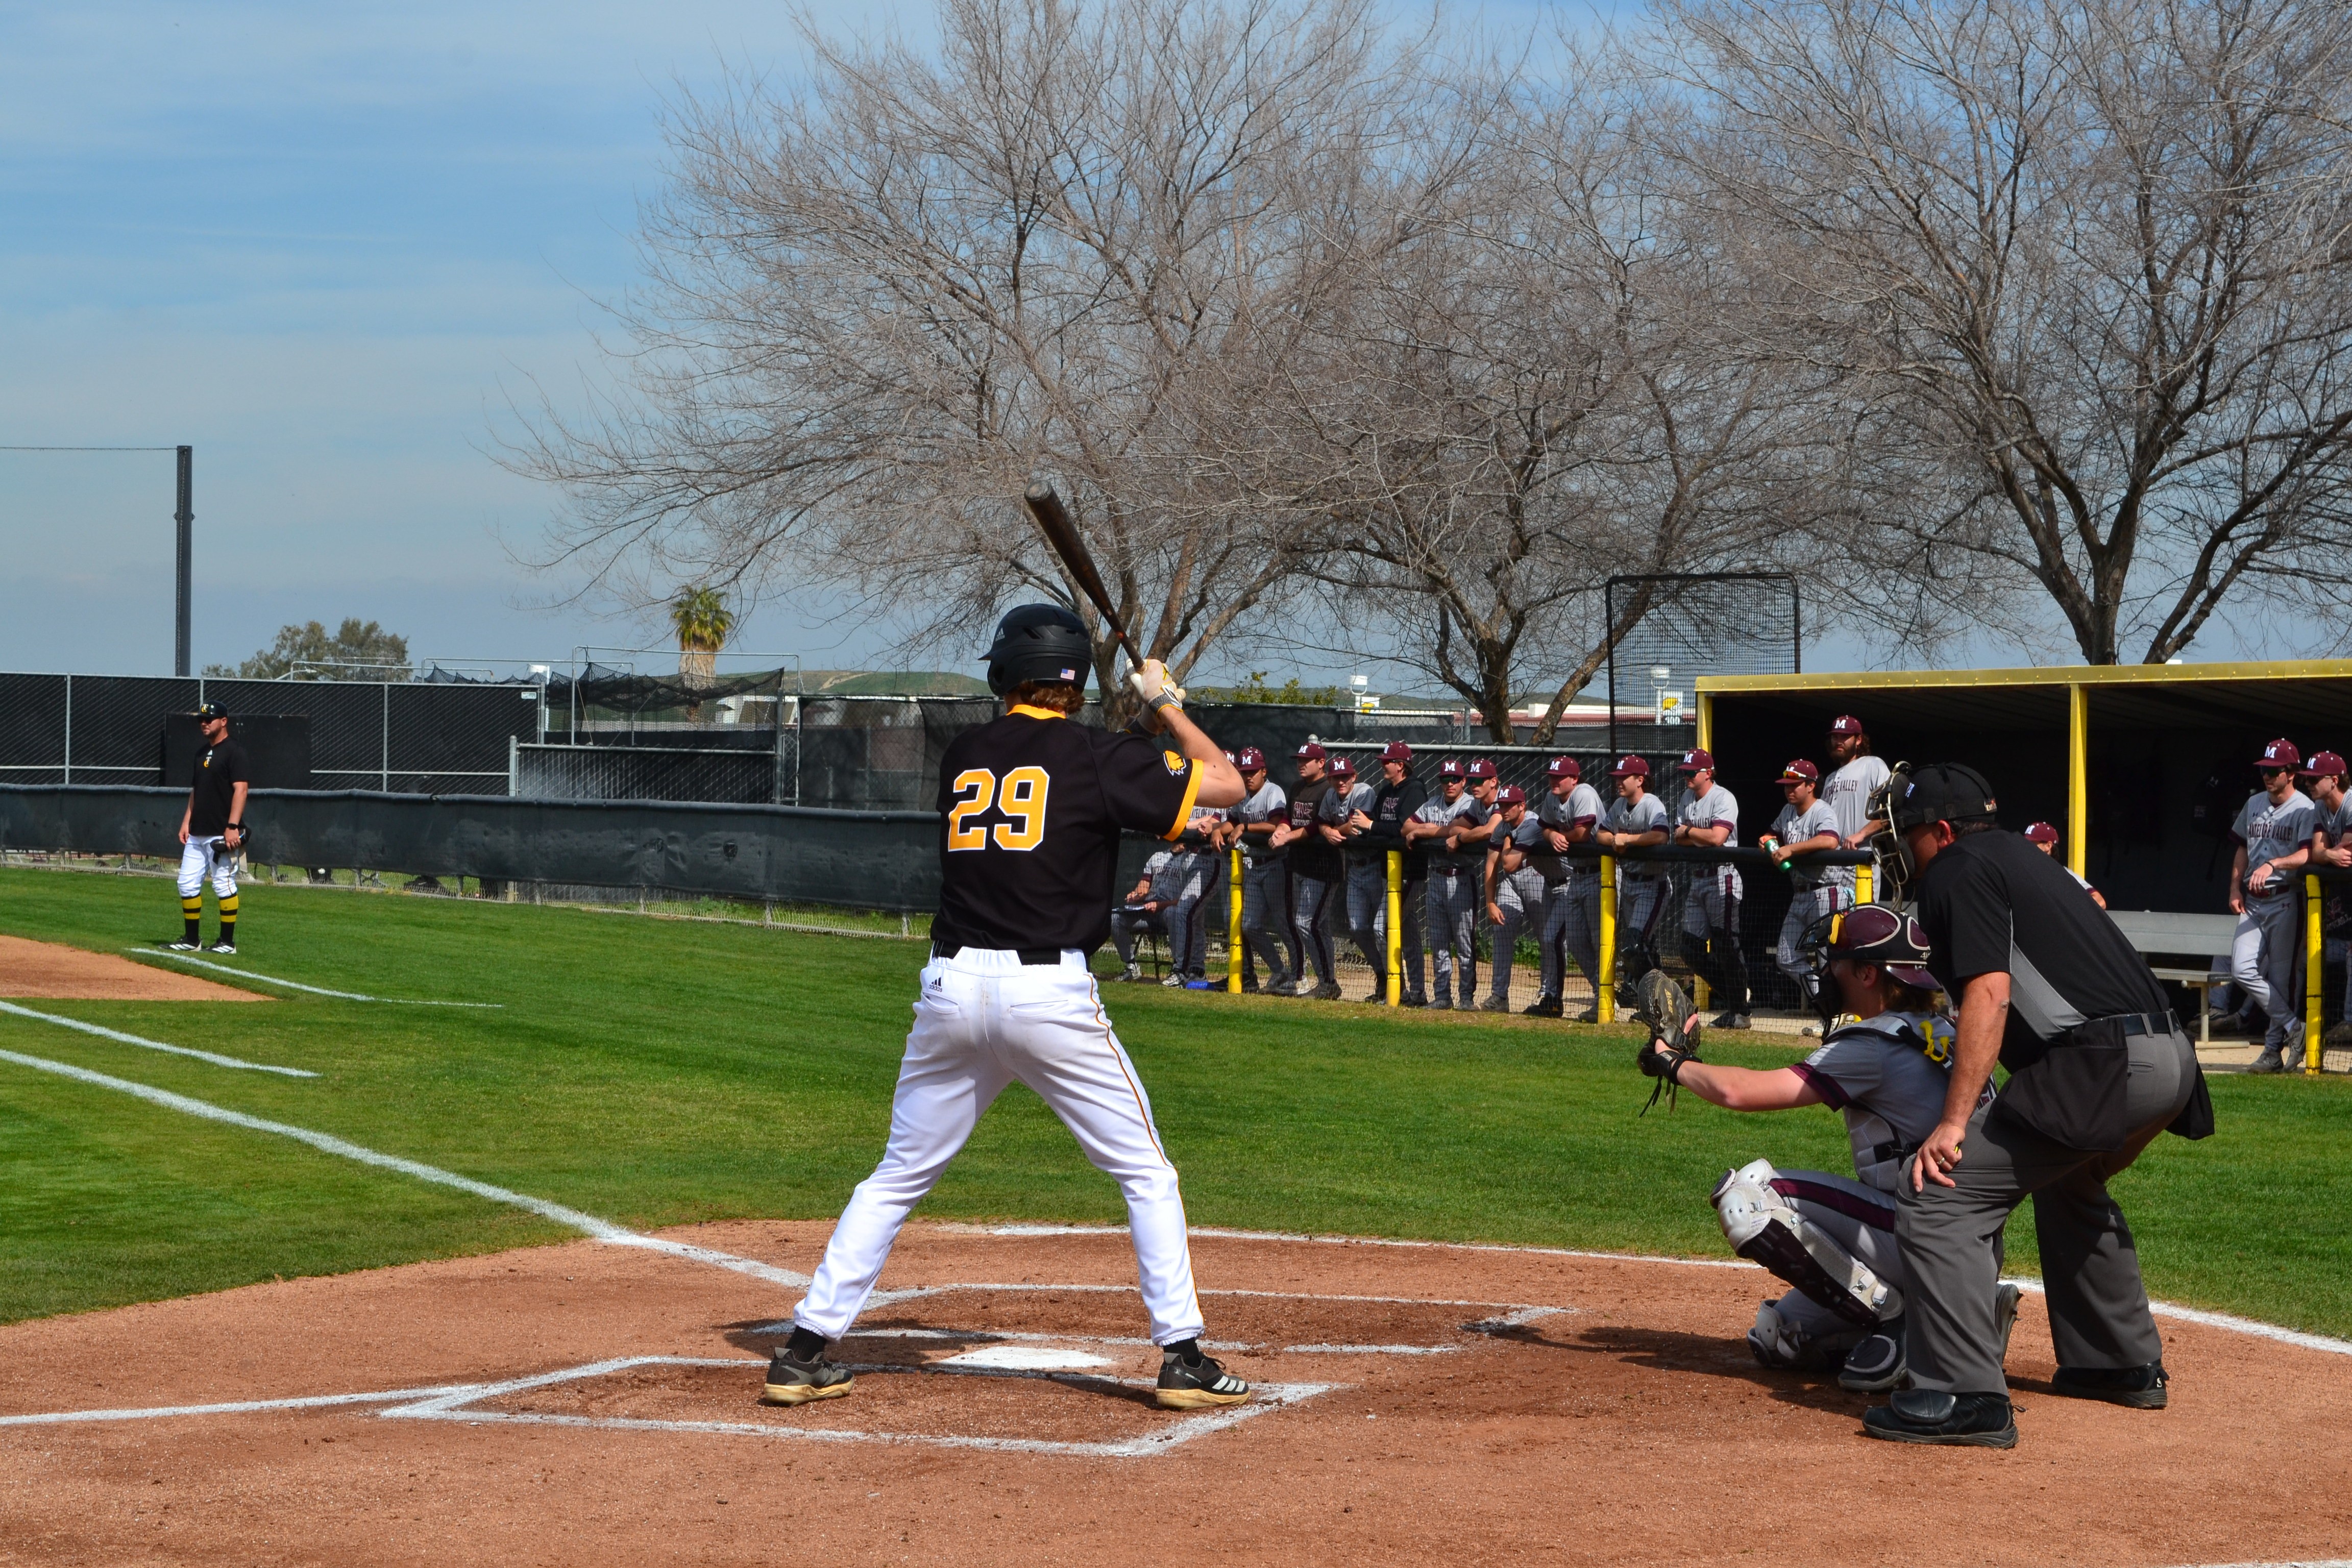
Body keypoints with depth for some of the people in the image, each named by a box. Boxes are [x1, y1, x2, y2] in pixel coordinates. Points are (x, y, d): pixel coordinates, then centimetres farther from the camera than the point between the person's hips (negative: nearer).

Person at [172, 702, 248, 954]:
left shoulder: (234, 752, -8)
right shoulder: (202, 754, 18)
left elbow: (241, 789, -17)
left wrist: (233, 826, -24)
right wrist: (186, 822, 13)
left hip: (221, 834, -9)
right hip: (197, 834, 9)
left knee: (224, 884, -6)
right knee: (187, 884, 7)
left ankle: (227, 942, 0)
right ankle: (192, 940, 15)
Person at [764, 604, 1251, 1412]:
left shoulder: (963, 755, 12)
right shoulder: (1099, 757, -1)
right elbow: (1226, 784, 4)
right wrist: (1165, 704, 17)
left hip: (952, 985, 4)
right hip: (1050, 990, -4)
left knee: (898, 1177, 15)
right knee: (1147, 1174, 10)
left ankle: (805, 1351, 10)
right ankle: (1183, 1358, 5)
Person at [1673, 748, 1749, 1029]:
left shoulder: (1723, 799, -11)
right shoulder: (1688, 800, 15)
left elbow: (1717, 837, -22)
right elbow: (1678, 840, 9)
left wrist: (1689, 831, -7)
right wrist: (1702, 838, -10)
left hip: (1722, 877, -9)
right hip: (1696, 877, 9)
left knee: (1725, 946, -9)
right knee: (1693, 948, 7)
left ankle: (1740, 1013, -4)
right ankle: (1733, 996, 19)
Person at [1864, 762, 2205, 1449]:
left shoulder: (1959, 871, -1)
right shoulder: (2023, 857, 27)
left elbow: (1989, 992, -15)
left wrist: (1954, 1122, -19)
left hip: (2100, 1065, -10)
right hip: (2171, 1059, 10)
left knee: (1936, 1195, -10)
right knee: (2069, 1187, 37)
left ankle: (1965, 1397, -15)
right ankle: (2126, 1364, 42)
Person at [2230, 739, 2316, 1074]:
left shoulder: (2304, 809, -6)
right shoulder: (2254, 804, 15)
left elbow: (2307, 855, -19)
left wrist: (2274, 864, -34)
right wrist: (2235, 889, 11)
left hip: (2285, 900, -6)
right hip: (2252, 902, 6)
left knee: (2281, 977, -3)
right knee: (2243, 970, -7)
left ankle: (2274, 1051, 3)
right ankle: (2293, 1027, 2)